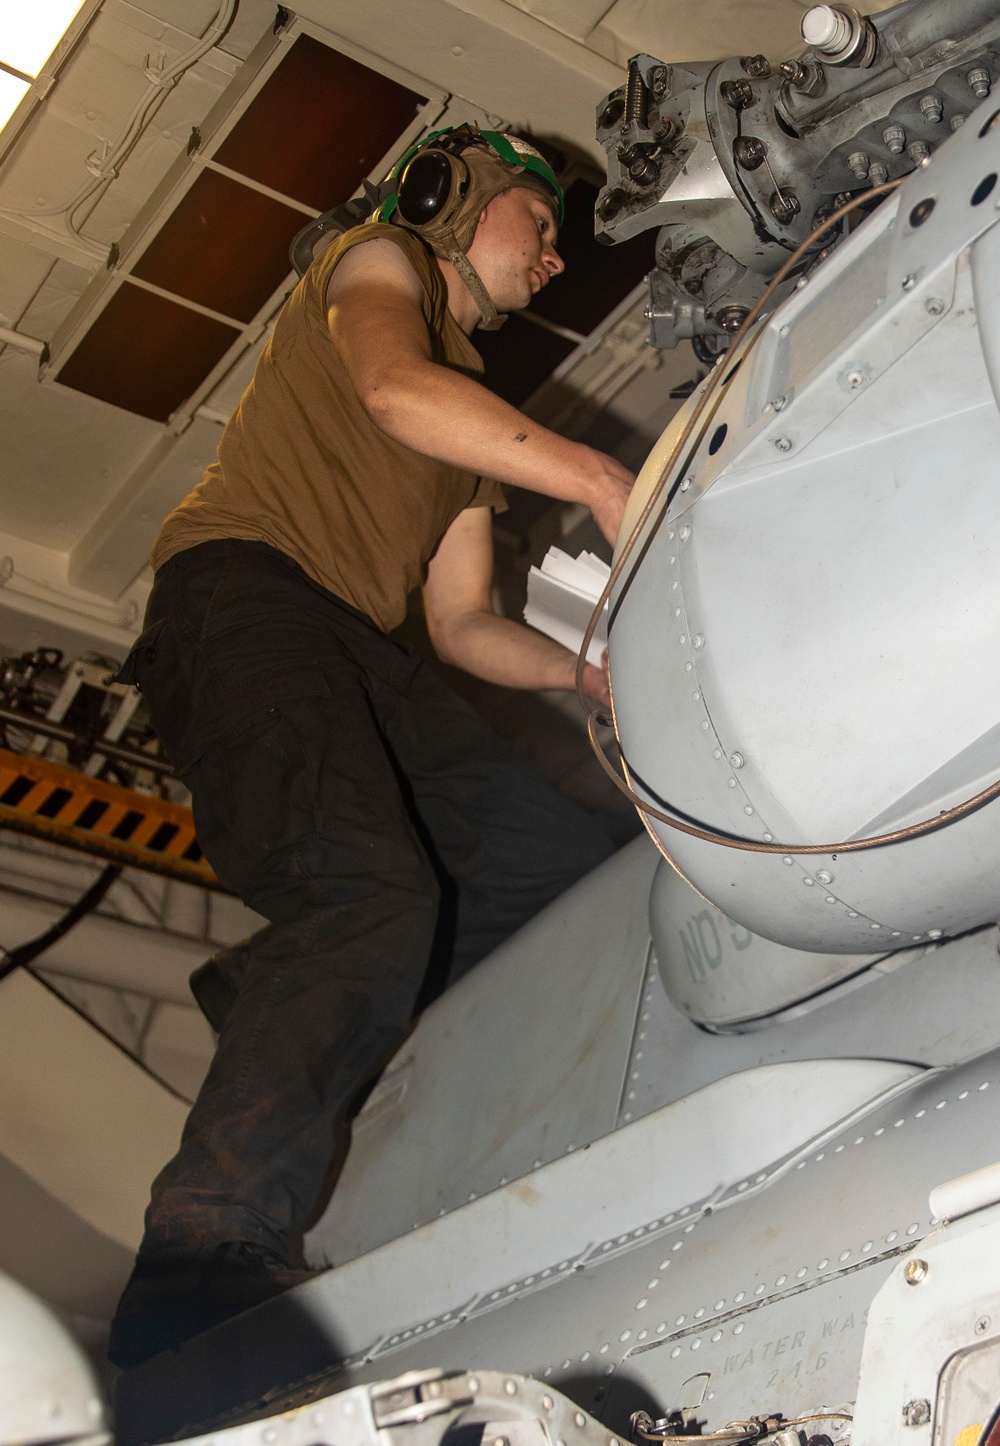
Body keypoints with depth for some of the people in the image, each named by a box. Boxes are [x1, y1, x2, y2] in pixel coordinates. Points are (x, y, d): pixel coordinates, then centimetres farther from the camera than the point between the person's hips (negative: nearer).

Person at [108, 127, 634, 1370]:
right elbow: (392, 388, -13)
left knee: (572, 872, -11)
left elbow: (462, 627, 27)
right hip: (241, 591, -8)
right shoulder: (379, 261, 14)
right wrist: (598, 477, -19)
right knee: (375, 892, -32)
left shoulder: (475, 406, 35)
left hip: (360, 657, 8)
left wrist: (601, 670, 11)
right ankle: (203, 1267, -37)